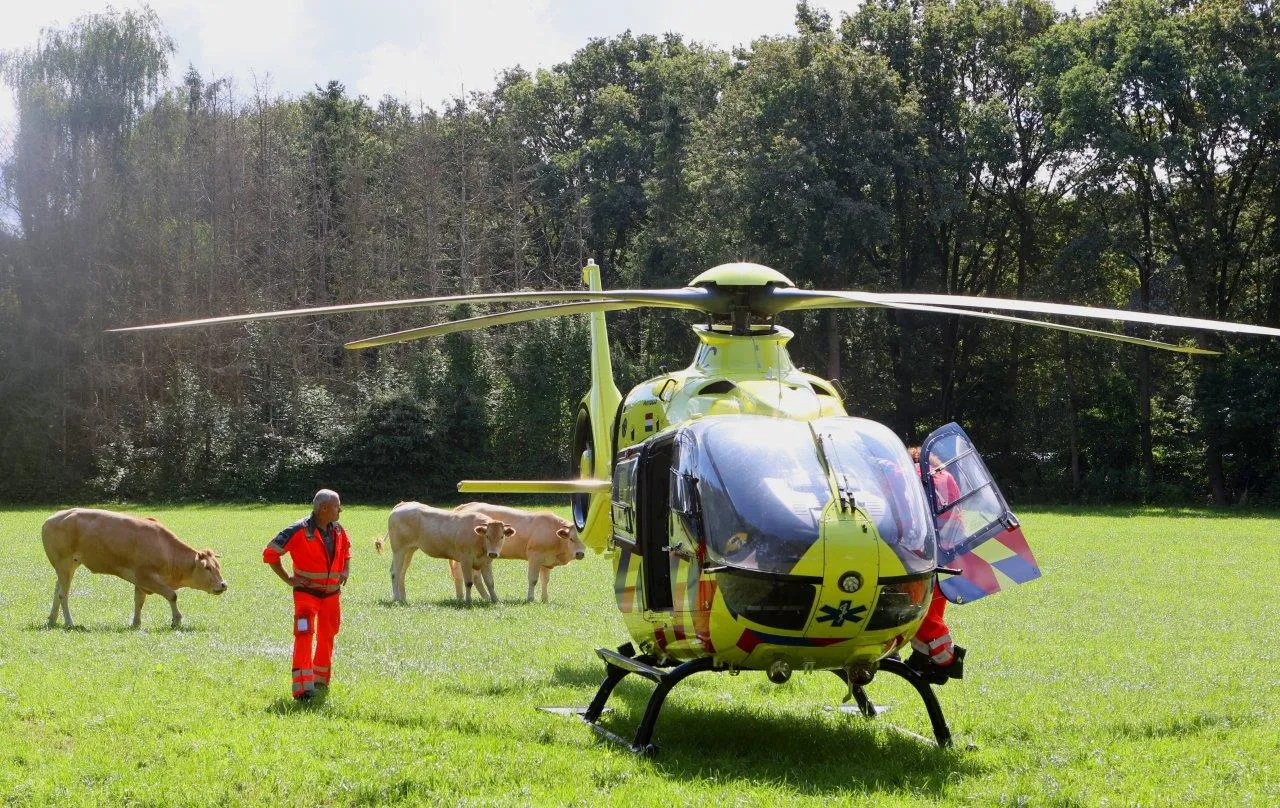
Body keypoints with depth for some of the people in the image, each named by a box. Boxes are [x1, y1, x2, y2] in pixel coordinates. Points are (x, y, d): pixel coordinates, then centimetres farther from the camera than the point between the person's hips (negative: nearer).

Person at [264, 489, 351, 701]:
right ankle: (303, 688, -18)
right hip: (307, 592, -6)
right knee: (304, 636, -16)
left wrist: (345, 571, 9)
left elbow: (346, 550, 26)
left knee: (327, 637, 17)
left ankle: (320, 681, 34)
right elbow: (270, 553, -13)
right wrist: (288, 579, -13)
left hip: (332, 593, 6)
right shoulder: (299, 531, -18)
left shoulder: (338, 531, 2)